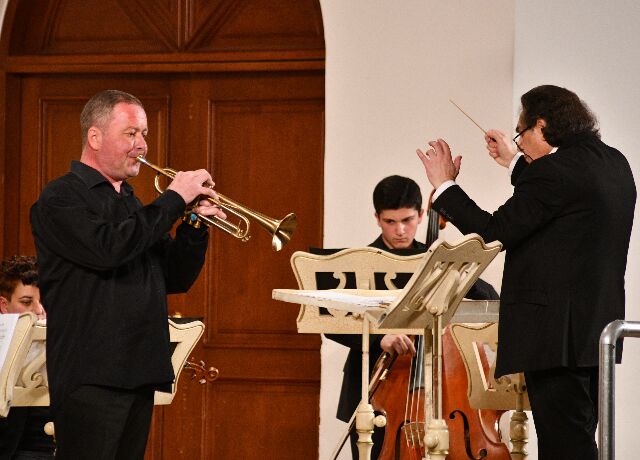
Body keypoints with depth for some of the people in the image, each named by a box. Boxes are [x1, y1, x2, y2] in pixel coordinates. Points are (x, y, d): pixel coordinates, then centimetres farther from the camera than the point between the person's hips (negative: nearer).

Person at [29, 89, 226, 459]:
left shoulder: (132, 204, 20)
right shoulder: (61, 199, -5)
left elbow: (176, 279, 19)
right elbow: (108, 248, -23)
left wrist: (195, 225, 1)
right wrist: (174, 200, -14)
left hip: (140, 372, 8)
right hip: (91, 374, -8)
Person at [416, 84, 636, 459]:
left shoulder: (554, 171, -16)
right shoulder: (614, 163, 11)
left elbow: (493, 231, -14)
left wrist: (444, 186, -3)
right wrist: (516, 163, 33)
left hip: (556, 334, -9)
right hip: (598, 330, 10)